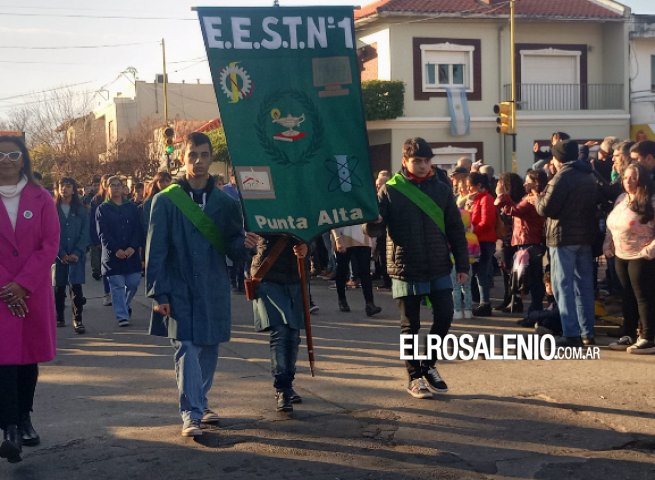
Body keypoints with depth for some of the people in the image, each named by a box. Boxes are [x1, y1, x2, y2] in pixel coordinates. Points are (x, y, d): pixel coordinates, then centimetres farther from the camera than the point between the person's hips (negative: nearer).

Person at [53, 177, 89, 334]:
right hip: (58, 255, 0)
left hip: (76, 255, 0)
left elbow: (85, 234, 3)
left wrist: (76, 253, -9)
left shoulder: (81, 211, 7)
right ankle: (59, 318, 16)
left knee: (76, 286, -8)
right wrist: (62, 254, -9)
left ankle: (78, 320, -6)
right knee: (59, 287, 6)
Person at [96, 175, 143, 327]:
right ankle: (122, 316, 2)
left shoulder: (132, 208, 10)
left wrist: (133, 247, -13)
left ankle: (124, 306, 31)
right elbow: (103, 234, -4)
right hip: (112, 255, -2)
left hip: (131, 253, 2)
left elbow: (138, 230, 3)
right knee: (117, 286, -2)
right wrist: (116, 250, -16)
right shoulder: (102, 209, 4)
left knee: (133, 283, 5)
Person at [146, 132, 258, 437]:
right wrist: (159, 294, -10)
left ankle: (200, 402, 28)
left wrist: (244, 245, -18)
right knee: (186, 349, -9)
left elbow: (233, 251, 6)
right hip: (179, 290, -3)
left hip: (214, 290, 3)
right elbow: (155, 251, -4)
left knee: (209, 349, 10)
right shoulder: (166, 201, -2)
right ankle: (191, 414, -6)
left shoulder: (226, 203, 6)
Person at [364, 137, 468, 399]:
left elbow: (455, 229, 8)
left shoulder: (442, 189, 4)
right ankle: (414, 376, 20)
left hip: (439, 269, 3)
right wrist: (373, 221, -30)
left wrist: (462, 264, 5)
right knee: (410, 326, 5)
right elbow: (373, 231, -7)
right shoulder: (390, 191, -3)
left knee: (444, 316, 2)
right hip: (406, 270, -2)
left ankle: (428, 365, 25)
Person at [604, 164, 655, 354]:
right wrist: (608, 245, 10)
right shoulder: (621, 199, 11)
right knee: (628, 296, 14)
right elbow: (613, 225, 20)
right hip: (621, 257, 8)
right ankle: (629, 335, 22)